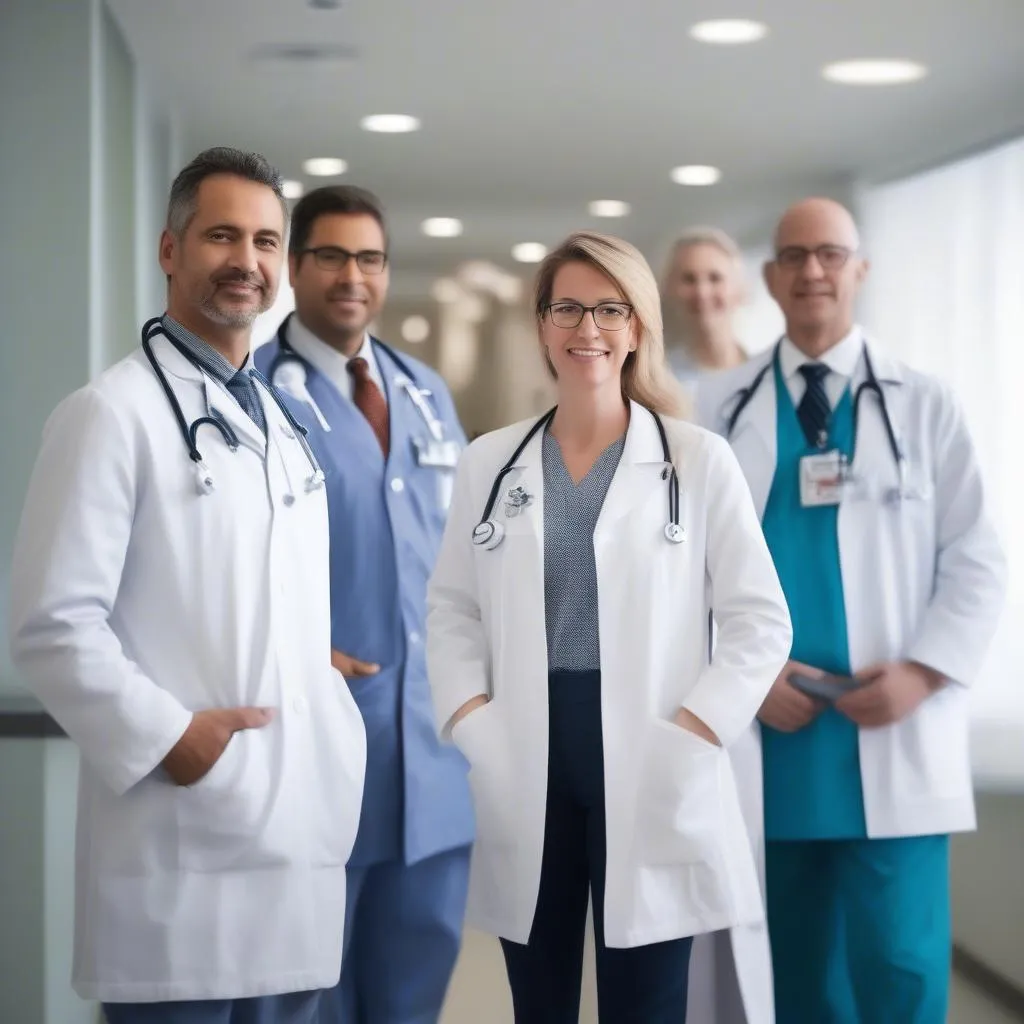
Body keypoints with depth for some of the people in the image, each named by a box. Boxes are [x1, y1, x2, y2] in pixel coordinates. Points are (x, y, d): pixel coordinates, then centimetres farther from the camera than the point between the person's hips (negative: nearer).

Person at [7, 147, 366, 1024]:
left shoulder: (287, 426, 19)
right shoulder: (114, 412, -4)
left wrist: (338, 733, 10)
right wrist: (165, 737, -17)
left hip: (298, 851, 7)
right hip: (181, 861, -7)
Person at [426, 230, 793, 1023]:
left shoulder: (699, 461, 0)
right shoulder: (489, 462, 9)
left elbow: (761, 620, -1)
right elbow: (451, 609, 12)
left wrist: (689, 735, -10)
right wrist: (470, 720, -3)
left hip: (652, 780, -2)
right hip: (526, 774, 3)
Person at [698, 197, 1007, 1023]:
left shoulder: (923, 405, 6)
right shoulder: (723, 408, 8)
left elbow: (975, 560, 2)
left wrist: (922, 673, -10)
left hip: (894, 736, -1)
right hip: (770, 734, 1)